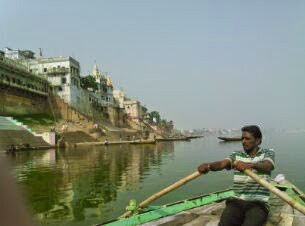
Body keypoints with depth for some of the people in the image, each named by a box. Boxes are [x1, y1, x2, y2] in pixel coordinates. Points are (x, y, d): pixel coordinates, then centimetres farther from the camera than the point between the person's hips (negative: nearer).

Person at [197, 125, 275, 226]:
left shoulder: (268, 153, 6)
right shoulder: (237, 155, 13)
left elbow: (267, 166, -17)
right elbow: (222, 164, -6)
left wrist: (250, 165, -39)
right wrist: (208, 165, -29)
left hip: (258, 203, -2)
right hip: (237, 201, 2)